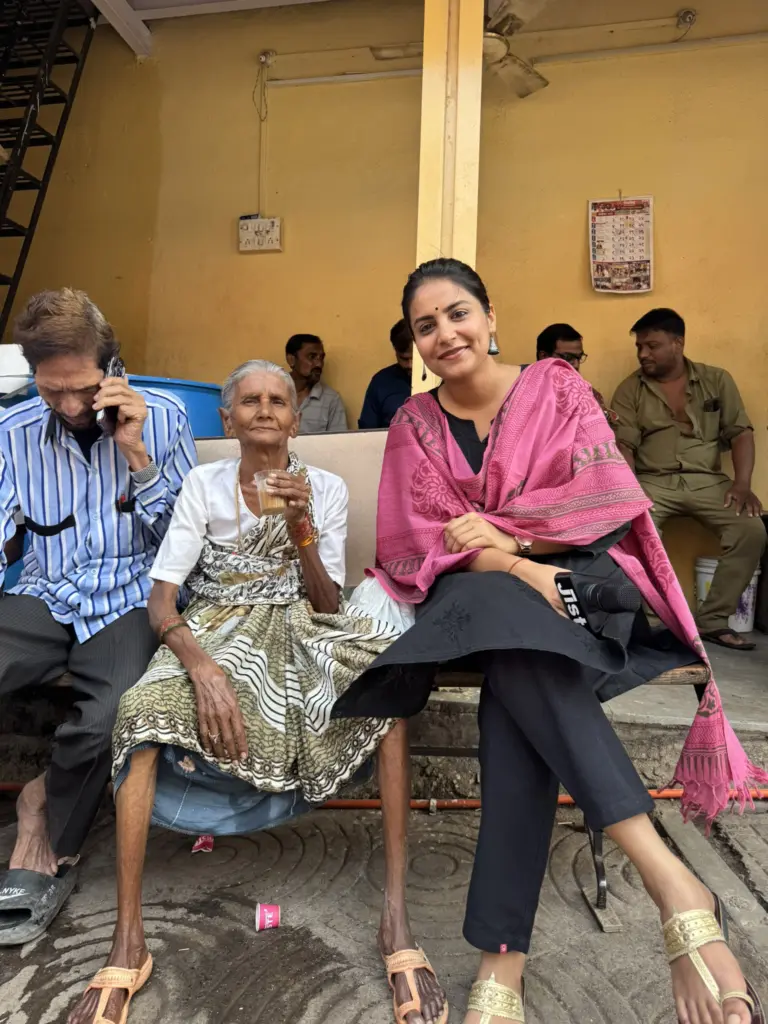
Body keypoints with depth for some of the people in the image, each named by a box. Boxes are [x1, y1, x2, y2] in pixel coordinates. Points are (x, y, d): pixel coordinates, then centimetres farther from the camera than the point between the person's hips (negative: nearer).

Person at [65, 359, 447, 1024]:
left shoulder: (327, 488, 3)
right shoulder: (203, 485, 2)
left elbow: (327, 605, -2)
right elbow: (160, 600, -6)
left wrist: (301, 530, -19)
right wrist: (202, 666, -26)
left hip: (301, 629, 0)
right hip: (214, 631, 0)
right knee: (141, 709, -31)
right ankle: (127, 946, -20)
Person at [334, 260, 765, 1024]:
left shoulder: (556, 387, 6)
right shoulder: (413, 425, 10)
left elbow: (608, 499, -3)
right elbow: (411, 540, -2)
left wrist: (507, 536, -14)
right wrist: (511, 569, -20)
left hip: (579, 575, 0)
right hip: (477, 592, 1)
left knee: (513, 696, -34)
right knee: (512, 622, -37)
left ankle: (503, 960, -33)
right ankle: (671, 882, -41)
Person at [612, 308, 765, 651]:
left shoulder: (716, 380, 9)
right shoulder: (629, 390, 6)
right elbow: (623, 445, -3)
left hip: (707, 480, 1)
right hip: (653, 481, -1)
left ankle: (712, 619, -9)